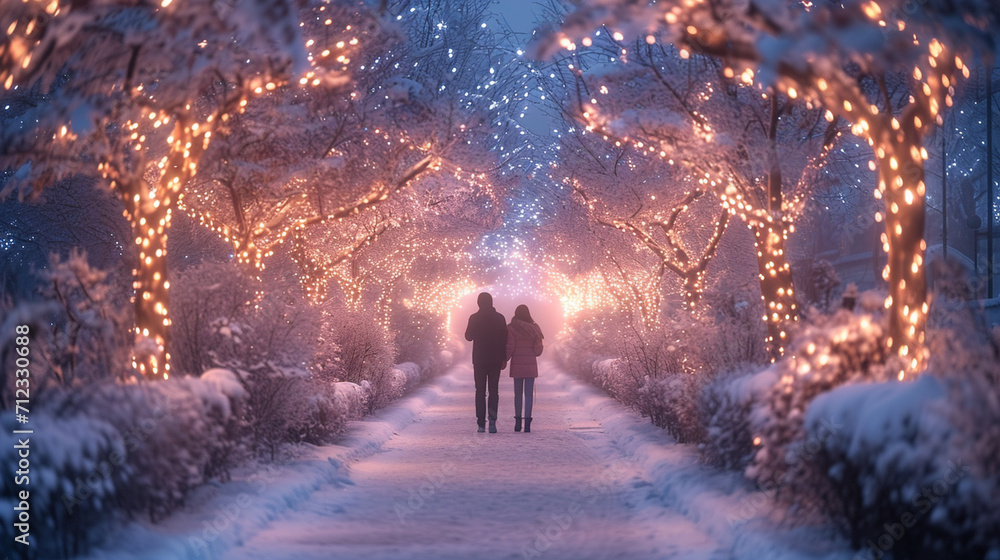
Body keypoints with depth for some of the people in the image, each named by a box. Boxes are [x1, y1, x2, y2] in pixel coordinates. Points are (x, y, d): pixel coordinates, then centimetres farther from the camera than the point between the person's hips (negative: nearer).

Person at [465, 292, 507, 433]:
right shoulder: (499, 318, -1)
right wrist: (504, 358, 6)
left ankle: (481, 423, 0)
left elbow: (469, 336, 4)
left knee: (480, 391, 6)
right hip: (495, 360, 1)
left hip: (479, 359, -1)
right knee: (493, 390, 6)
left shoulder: (474, 318, -6)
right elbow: (505, 339, 0)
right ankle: (492, 419, -14)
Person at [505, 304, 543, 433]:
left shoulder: (511, 328, -4)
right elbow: (538, 349, 1)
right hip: (531, 364, 1)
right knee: (529, 393, 0)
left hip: (517, 364, 0)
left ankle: (518, 422, 10)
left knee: (518, 393, 10)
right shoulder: (534, 329, 2)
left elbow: (509, 347, -8)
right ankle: (527, 422, -9)